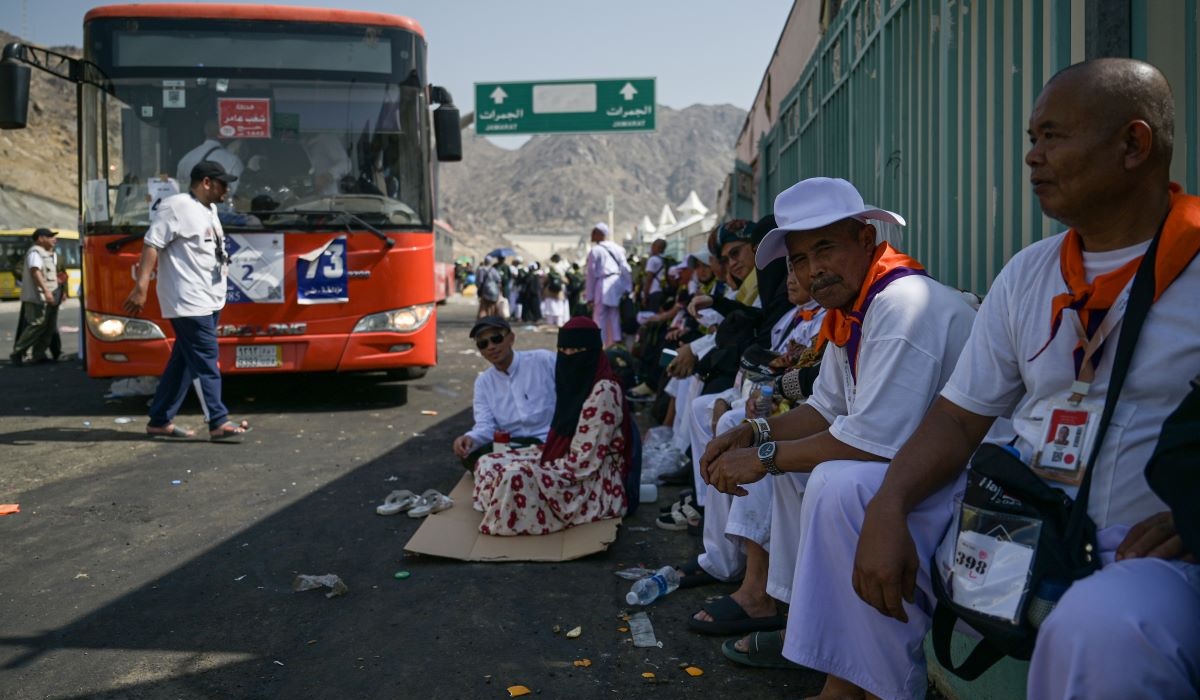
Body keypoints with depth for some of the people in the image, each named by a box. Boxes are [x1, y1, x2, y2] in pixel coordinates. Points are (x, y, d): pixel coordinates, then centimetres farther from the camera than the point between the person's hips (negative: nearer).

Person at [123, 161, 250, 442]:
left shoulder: (209, 210, 18)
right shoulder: (177, 207, -10)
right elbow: (152, 245, -16)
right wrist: (141, 287, -22)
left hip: (208, 300, 9)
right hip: (188, 301, -9)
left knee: (184, 360, 11)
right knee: (206, 360, -9)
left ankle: (160, 421, 18)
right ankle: (218, 423, -7)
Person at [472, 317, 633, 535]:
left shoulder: (604, 391, -21)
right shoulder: (574, 382, 8)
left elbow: (585, 461, -23)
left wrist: (539, 469, -16)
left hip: (593, 483, -9)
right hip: (566, 462, 10)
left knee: (516, 476, -30)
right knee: (488, 464, 0)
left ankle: (502, 526, -5)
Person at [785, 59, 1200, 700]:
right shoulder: (1028, 273, 9)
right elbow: (960, 417, 6)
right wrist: (888, 508, -10)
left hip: (1147, 548, -6)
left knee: (1101, 629, -38)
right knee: (842, 492, -1)